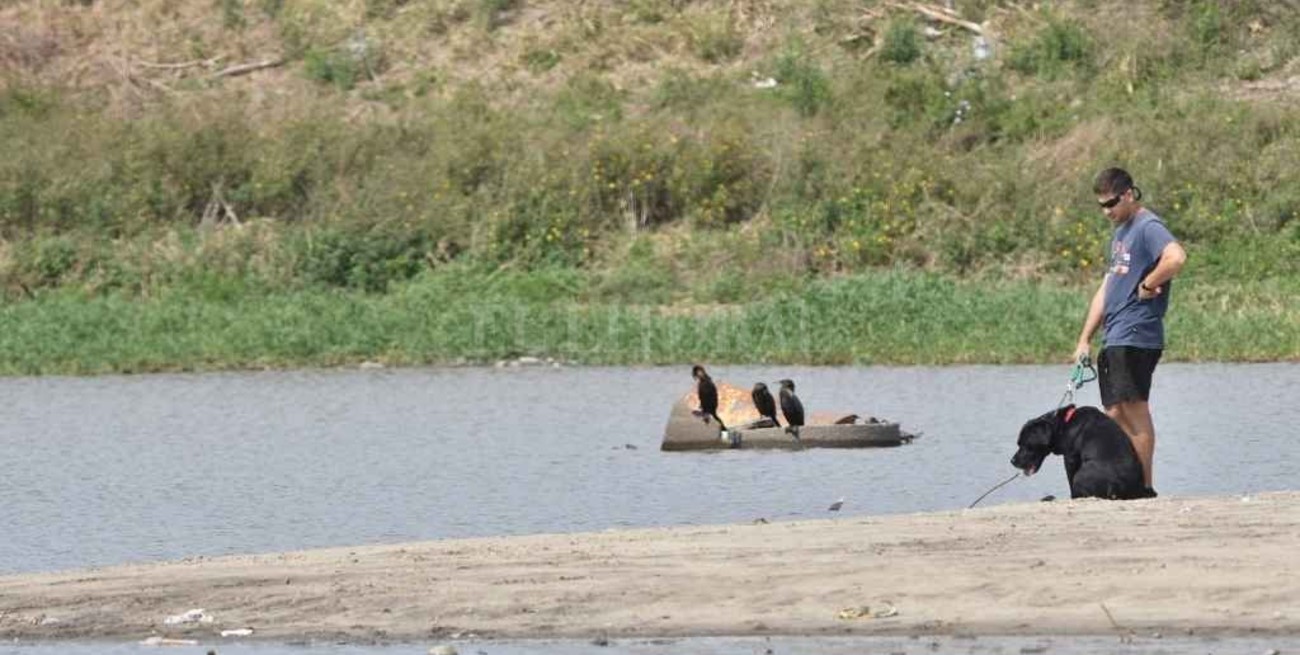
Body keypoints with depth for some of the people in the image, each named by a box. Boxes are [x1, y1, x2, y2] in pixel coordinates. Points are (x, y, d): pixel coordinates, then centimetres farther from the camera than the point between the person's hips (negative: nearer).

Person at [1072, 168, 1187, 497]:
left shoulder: (1148, 227, -9)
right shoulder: (1121, 233, 22)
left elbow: (1176, 257, -31)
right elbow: (1105, 291, 25)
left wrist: (1147, 285, -17)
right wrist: (1085, 339, 20)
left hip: (1136, 337, -10)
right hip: (1113, 340, 10)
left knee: (1134, 410, -11)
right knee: (1116, 414, 9)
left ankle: (1145, 488, -10)